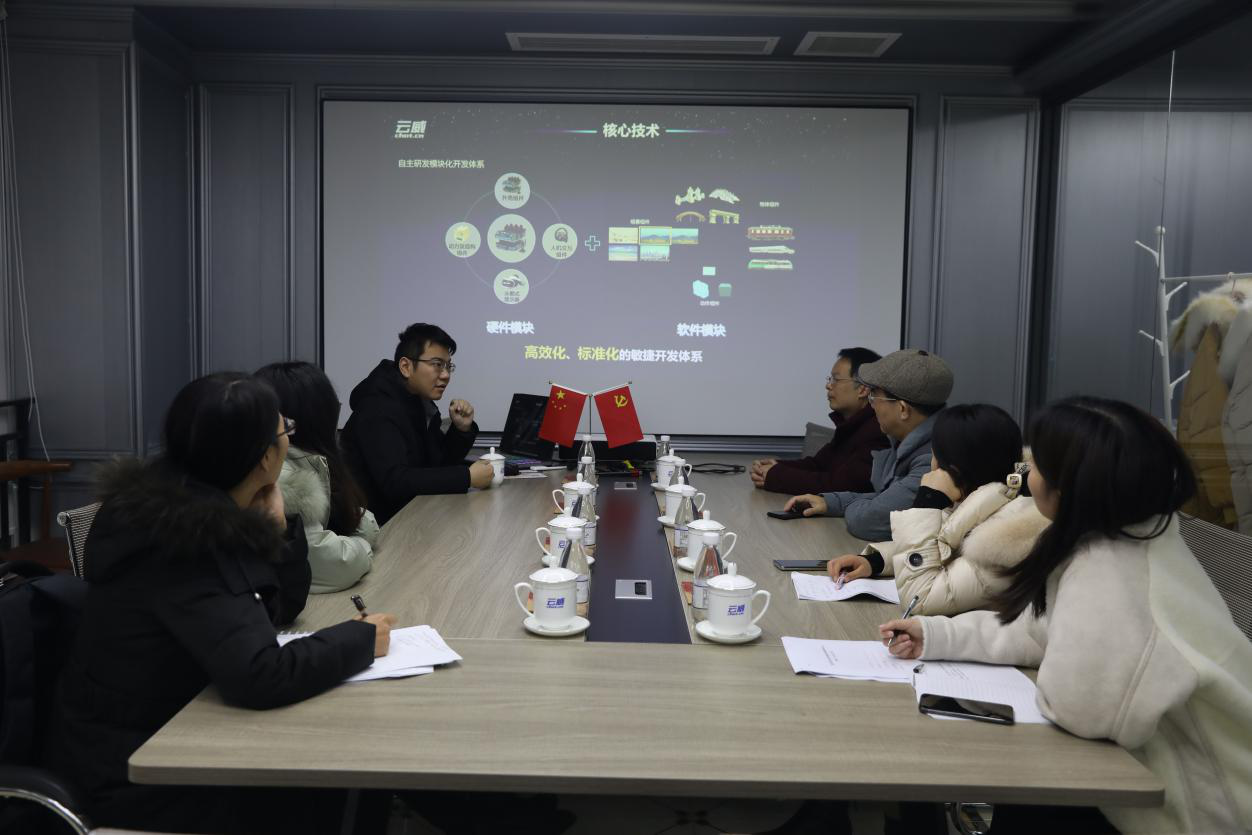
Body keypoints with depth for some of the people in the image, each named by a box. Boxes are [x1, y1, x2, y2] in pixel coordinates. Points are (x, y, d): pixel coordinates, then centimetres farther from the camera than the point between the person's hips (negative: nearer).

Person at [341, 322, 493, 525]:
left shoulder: (422, 403, 7)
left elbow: (440, 465, 14)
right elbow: (395, 481, -30)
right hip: (378, 524, -8)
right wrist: (467, 477, -29)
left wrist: (462, 429, -4)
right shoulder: (380, 410, -19)